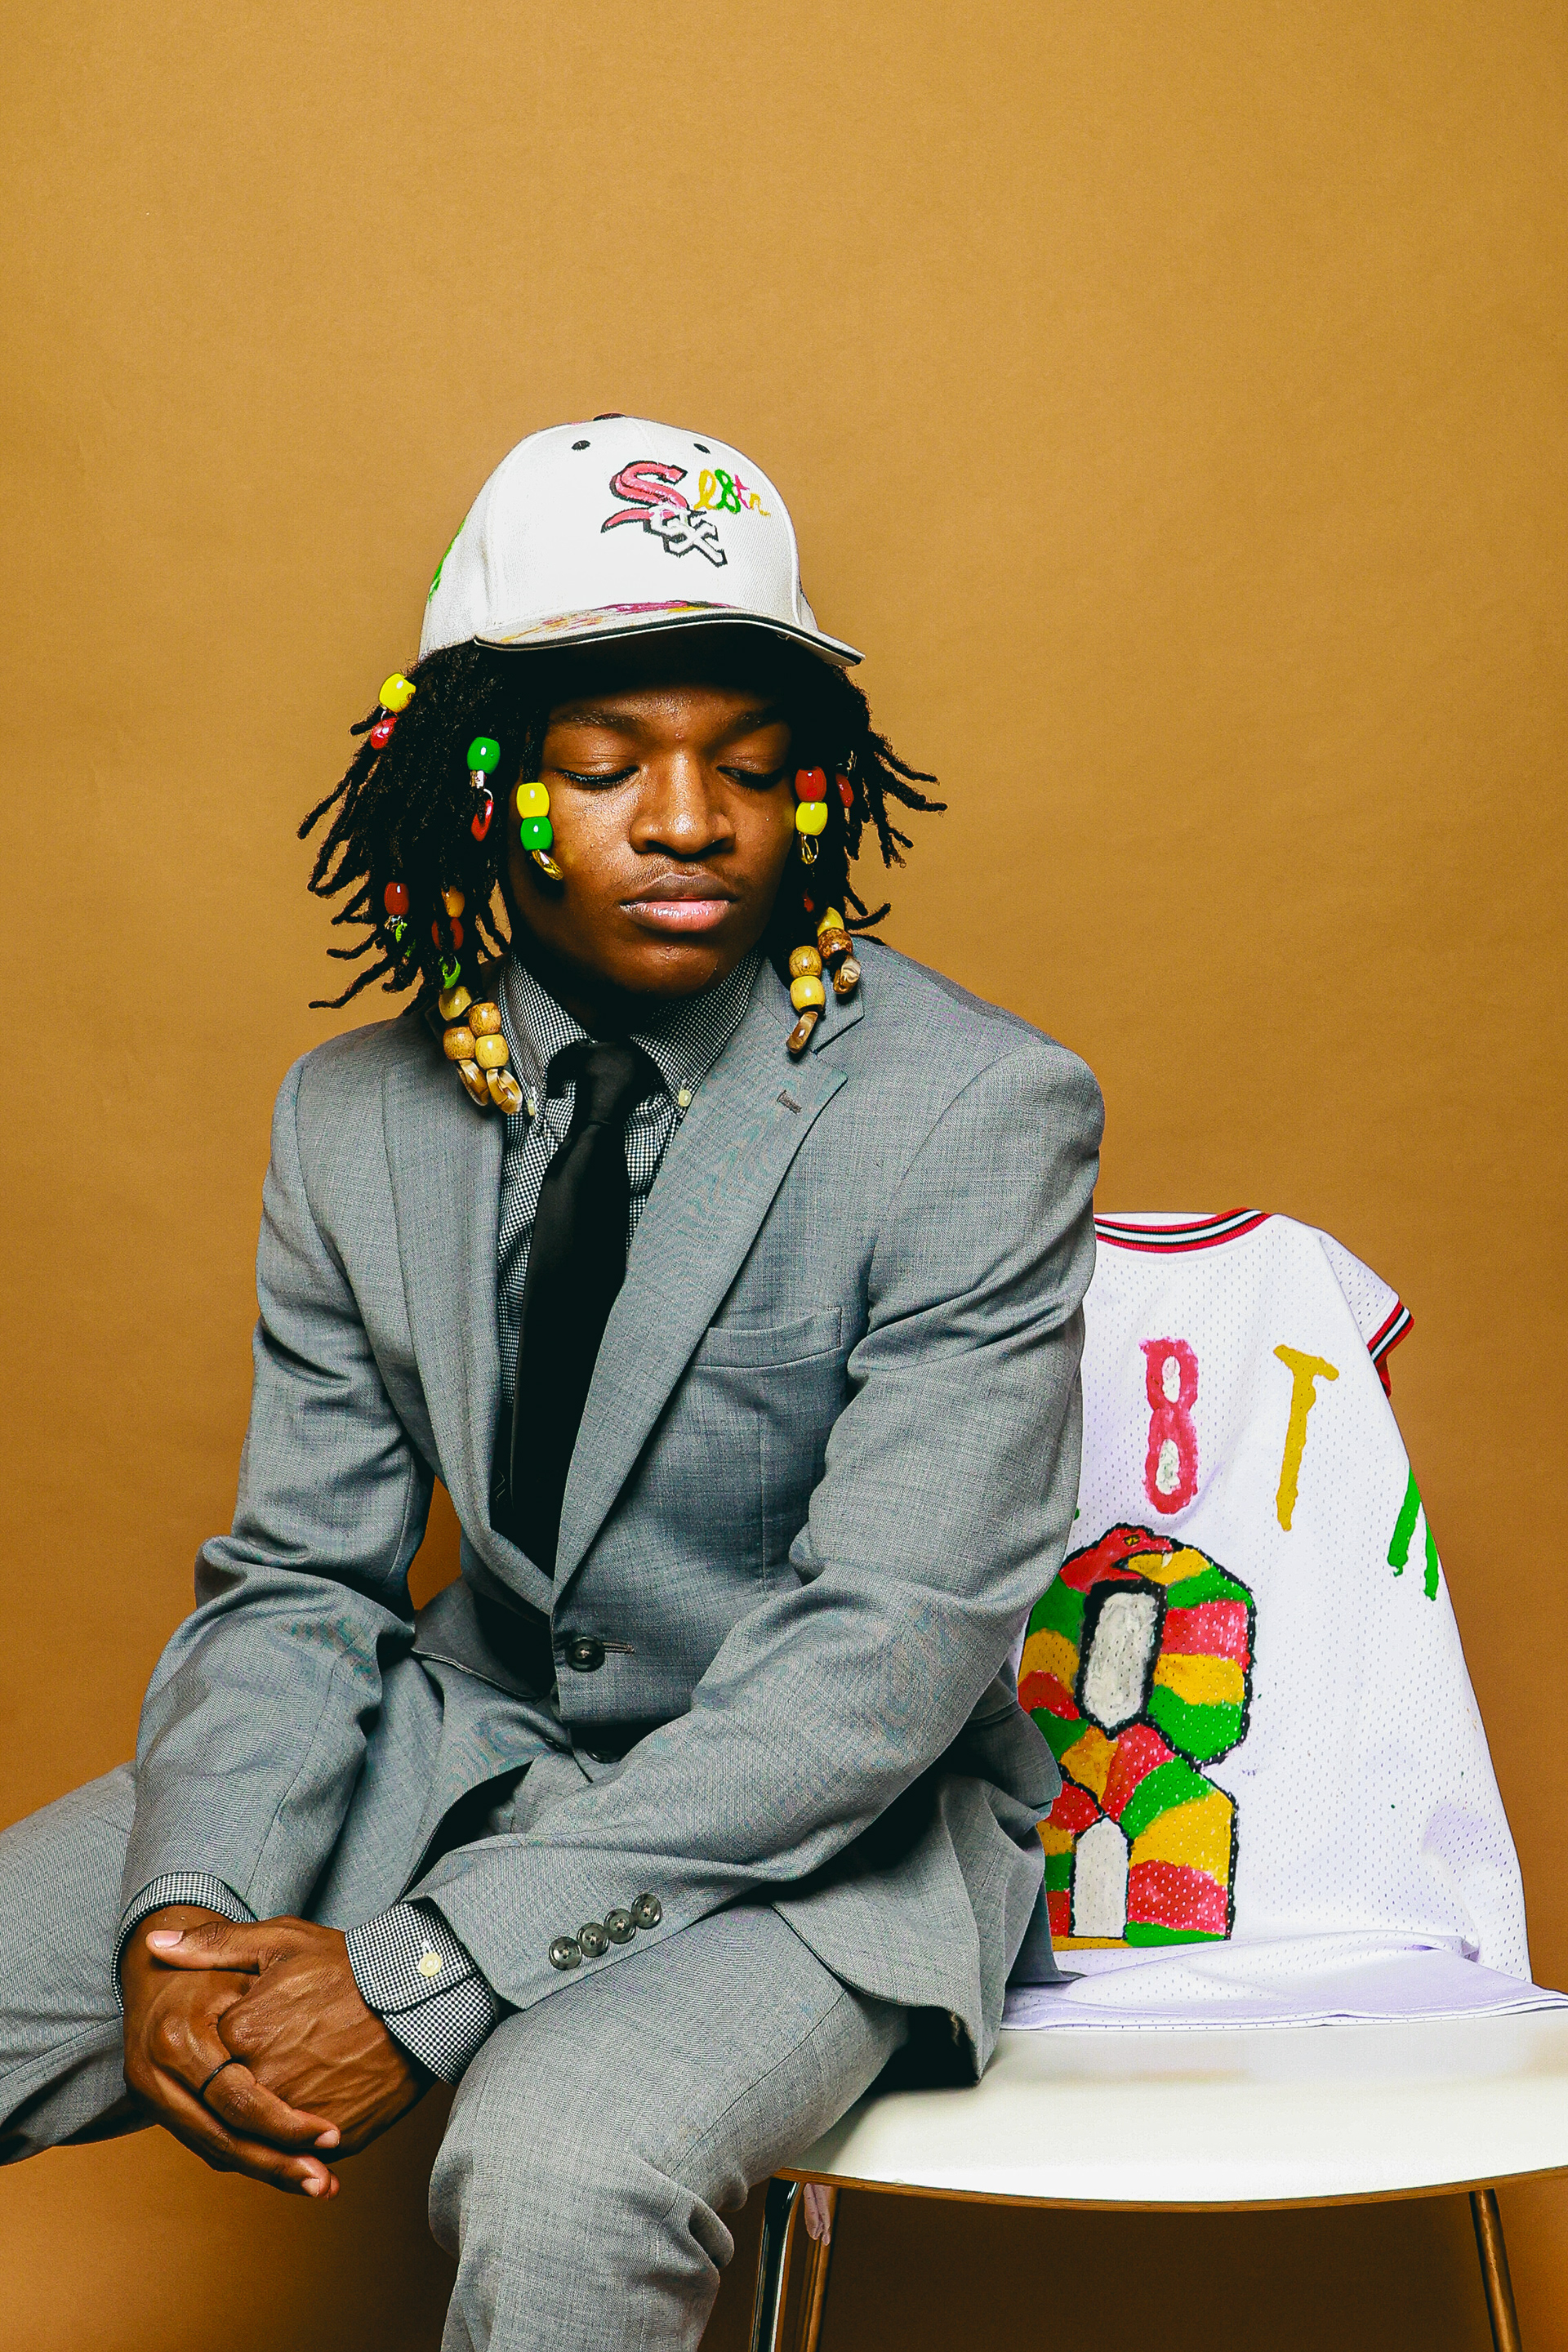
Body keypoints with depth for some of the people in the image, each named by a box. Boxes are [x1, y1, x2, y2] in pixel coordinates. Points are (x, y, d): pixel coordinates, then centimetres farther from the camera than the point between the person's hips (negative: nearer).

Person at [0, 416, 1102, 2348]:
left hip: (830, 1828, -4)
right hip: (470, 1745, 5)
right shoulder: (356, 1119, 0)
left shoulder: (980, 1117, -16)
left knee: (558, 2171, -33)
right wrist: (192, 1921, -18)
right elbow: (296, 1581, 3)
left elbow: (887, 1656, -20)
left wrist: (415, 1976, -24)